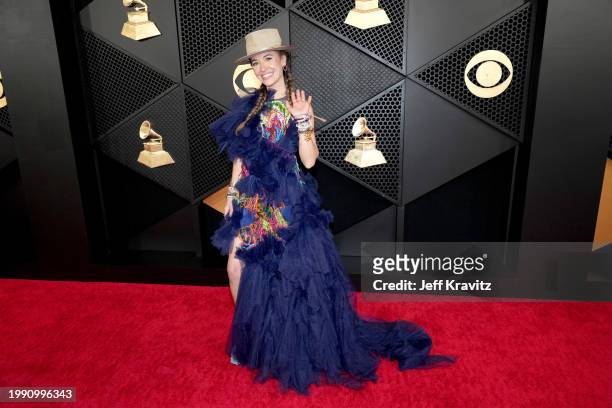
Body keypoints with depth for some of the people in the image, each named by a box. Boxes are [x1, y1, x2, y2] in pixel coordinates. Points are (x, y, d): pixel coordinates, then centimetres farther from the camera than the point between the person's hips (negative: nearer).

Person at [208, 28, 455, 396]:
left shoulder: (297, 105, -7)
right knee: (236, 269, 8)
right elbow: (240, 155, 12)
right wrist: (232, 193, 10)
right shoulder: (251, 106, 7)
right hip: (250, 201, 5)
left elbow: (309, 161, -14)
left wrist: (303, 122, -25)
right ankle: (247, 336, 32)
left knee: (270, 275, 2)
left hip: (283, 204, -5)